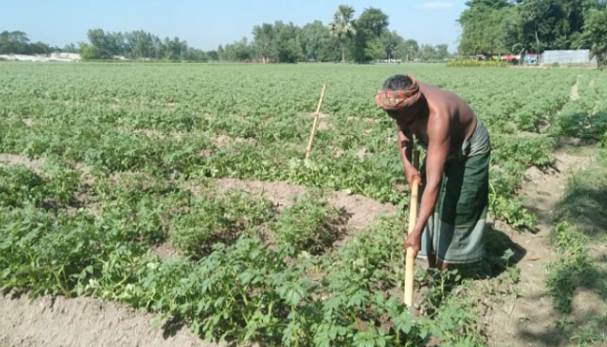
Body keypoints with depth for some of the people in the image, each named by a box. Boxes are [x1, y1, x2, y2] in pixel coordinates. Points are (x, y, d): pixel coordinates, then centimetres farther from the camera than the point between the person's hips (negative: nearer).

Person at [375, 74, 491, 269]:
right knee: (429, 204, 5)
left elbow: (434, 182, -45)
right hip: (440, 147, 7)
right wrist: (407, 165, -16)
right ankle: (432, 267, 16)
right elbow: (402, 130, 1)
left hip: (469, 151, -7)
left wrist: (417, 232, -46)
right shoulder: (405, 100, -24)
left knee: (456, 209, -10)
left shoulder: (437, 118, -44)